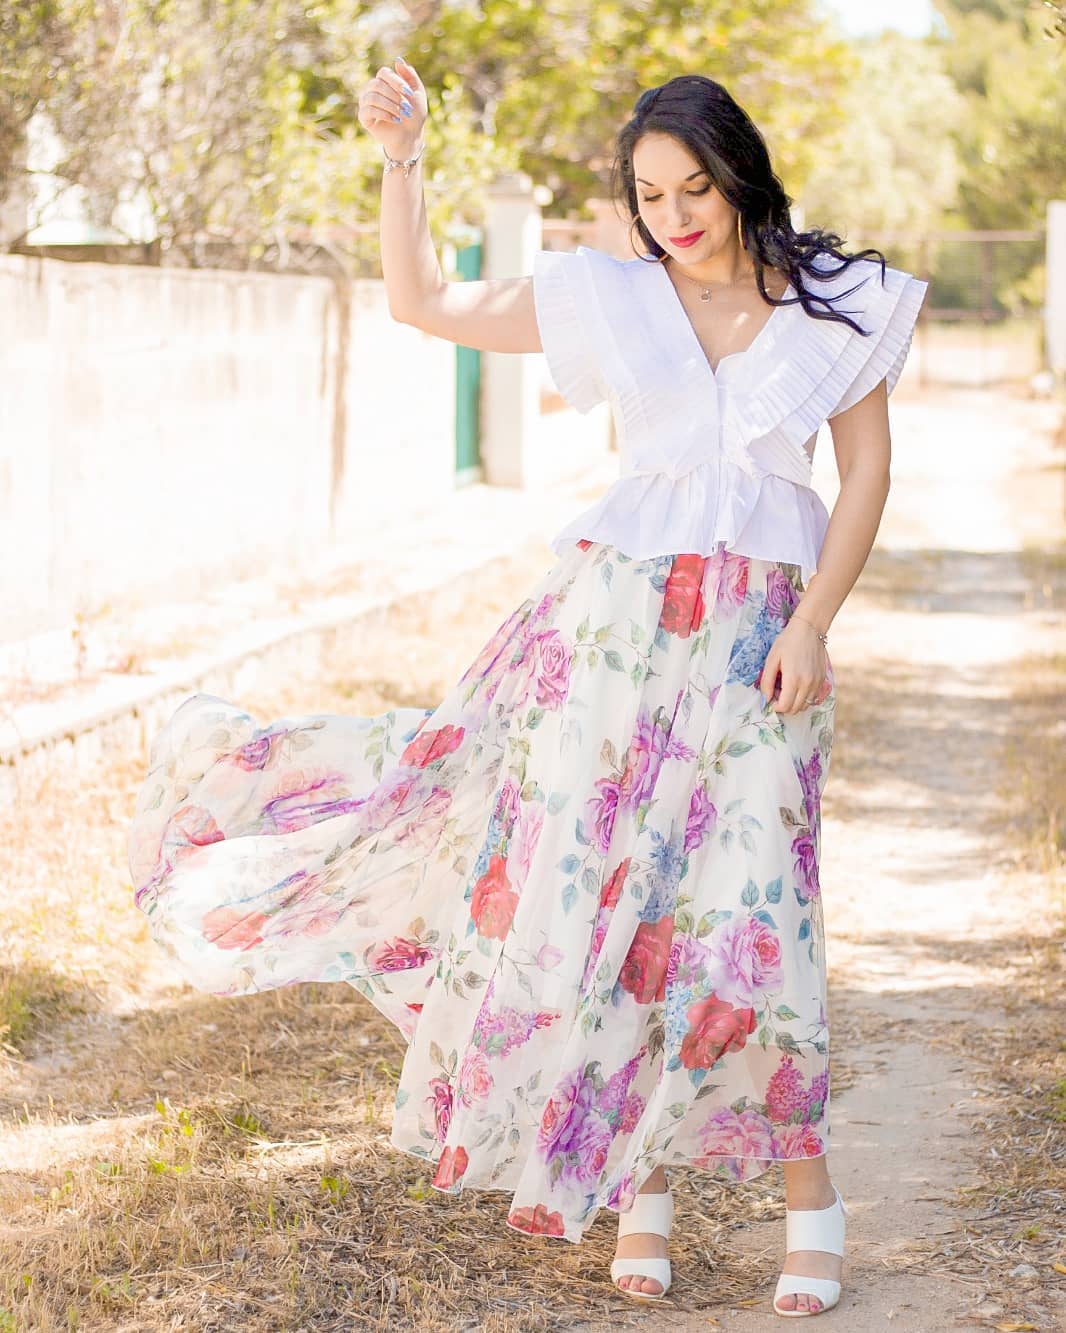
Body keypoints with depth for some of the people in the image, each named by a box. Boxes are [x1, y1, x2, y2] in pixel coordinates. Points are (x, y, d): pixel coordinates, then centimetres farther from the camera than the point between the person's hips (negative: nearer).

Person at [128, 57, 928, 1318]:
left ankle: (805, 1185, 8)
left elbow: (868, 472, 5)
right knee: (593, 880, -2)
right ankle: (638, 1180, 13)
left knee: (745, 903, -9)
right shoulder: (607, 297, 6)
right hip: (617, 617, 1)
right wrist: (400, 157, -3)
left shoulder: (838, 303, 4)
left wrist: (813, 624, -5)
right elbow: (420, 302, 8)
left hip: (757, 637, -1)